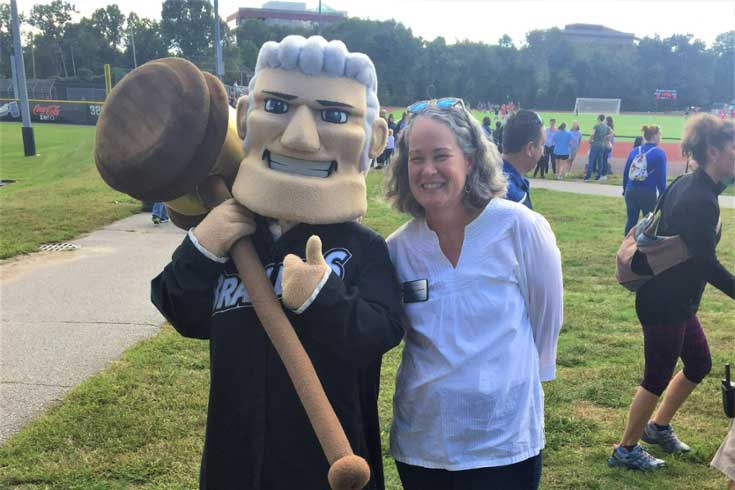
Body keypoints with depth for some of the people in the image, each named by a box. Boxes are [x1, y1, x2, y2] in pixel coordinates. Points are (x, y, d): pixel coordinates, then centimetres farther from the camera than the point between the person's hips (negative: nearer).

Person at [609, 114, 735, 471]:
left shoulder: (685, 185, 6)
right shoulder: (702, 200, -23)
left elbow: (660, 228, 15)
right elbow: (706, 263, -24)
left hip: (673, 298, 10)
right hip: (666, 303, -10)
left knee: (699, 363, 22)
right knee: (658, 376, 4)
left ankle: (658, 426, 37)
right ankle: (626, 450, 20)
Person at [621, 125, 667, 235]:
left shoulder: (634, 150, 6)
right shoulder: (659, 153, -8)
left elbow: (625, 172, 10)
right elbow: (661, 177, -10)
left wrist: (625, 190, 21)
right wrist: (662, 196, -4)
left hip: (631, 192, 5)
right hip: (648, 193, -5)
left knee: (631, 221, 14)